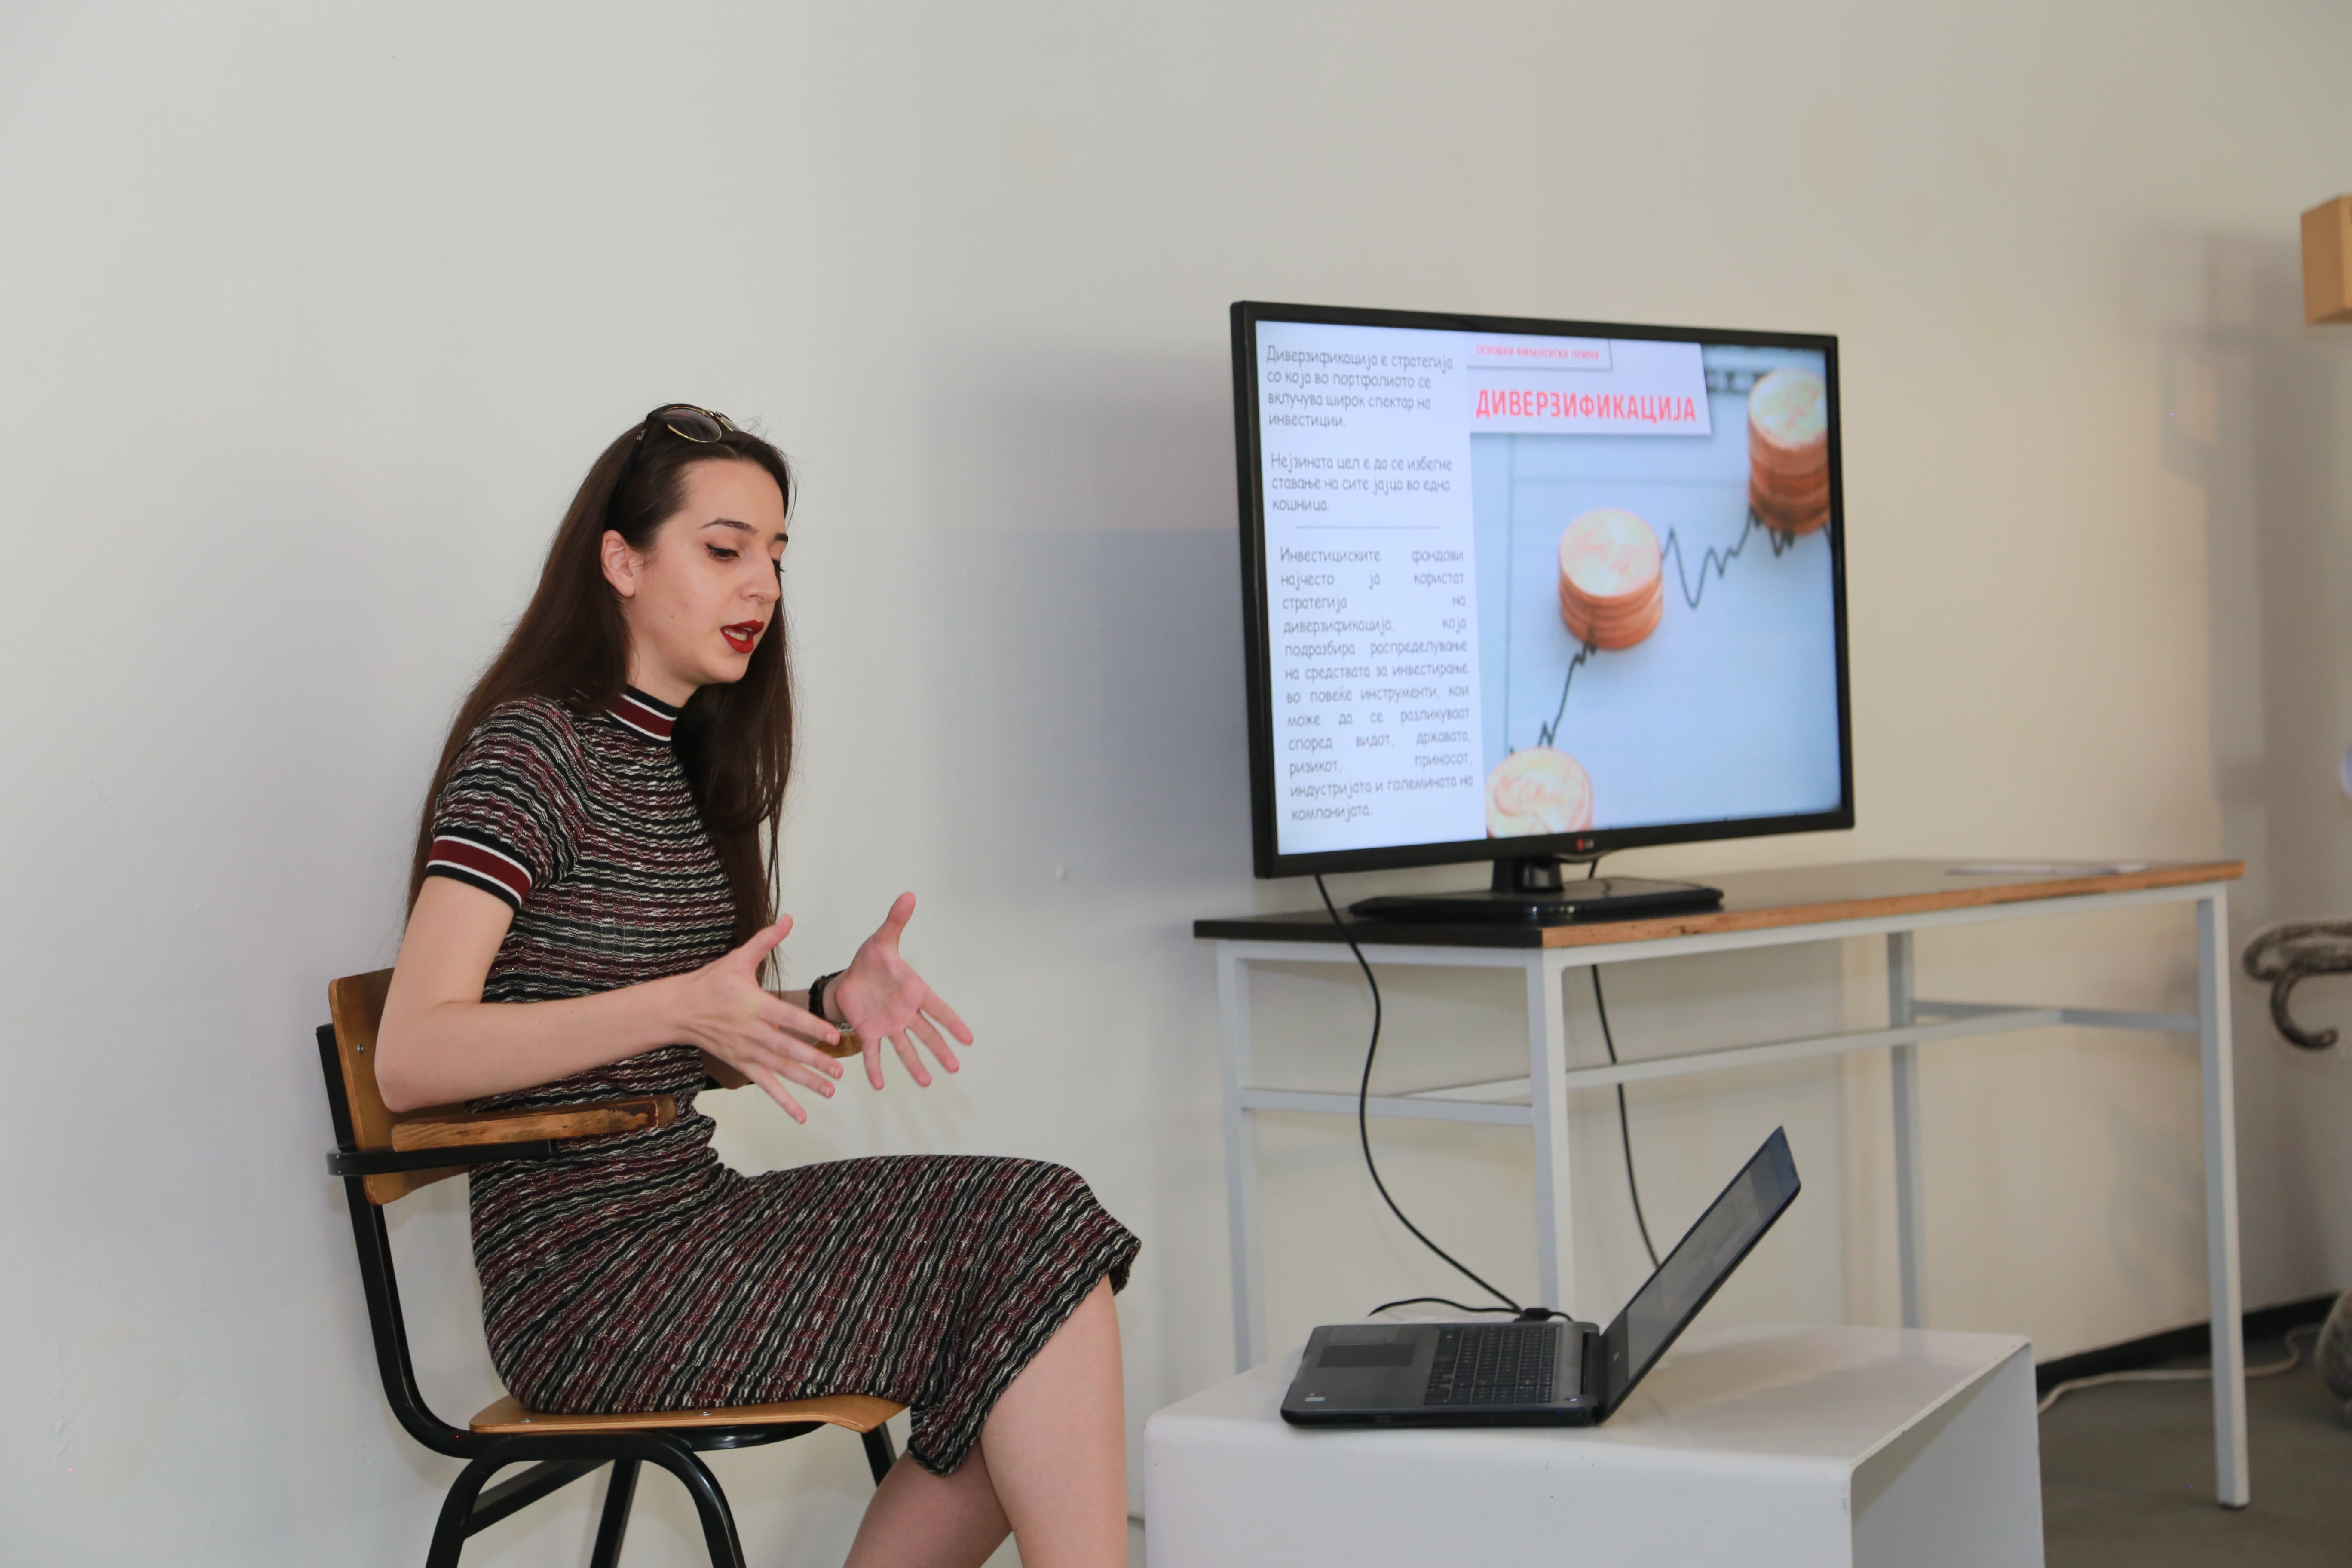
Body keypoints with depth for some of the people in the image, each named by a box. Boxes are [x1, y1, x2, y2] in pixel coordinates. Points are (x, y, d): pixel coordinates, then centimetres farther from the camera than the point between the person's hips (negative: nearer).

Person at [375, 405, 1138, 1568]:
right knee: (1032, 1256, -17)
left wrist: (831, 1006, -1)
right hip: (580, 1277, -8)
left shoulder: (688, 769, 17)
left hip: (692, 1219, 8)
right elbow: (411, 1059, -17)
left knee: (1041, 1224, -13)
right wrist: (675, 1008, -27)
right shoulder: (529, 749, -8)